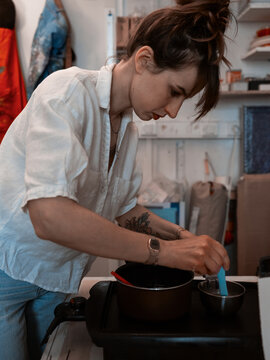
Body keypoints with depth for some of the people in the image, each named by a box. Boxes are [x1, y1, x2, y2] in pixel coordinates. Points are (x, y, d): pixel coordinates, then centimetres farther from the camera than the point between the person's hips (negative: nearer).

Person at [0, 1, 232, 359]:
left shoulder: (128, 131, 4)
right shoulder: (69, 91, -22)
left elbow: (123, 210, 14)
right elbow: (49, 215, -35)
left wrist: (182, 236, -3)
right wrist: (163, 251, -30)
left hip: (55, 279, 7)